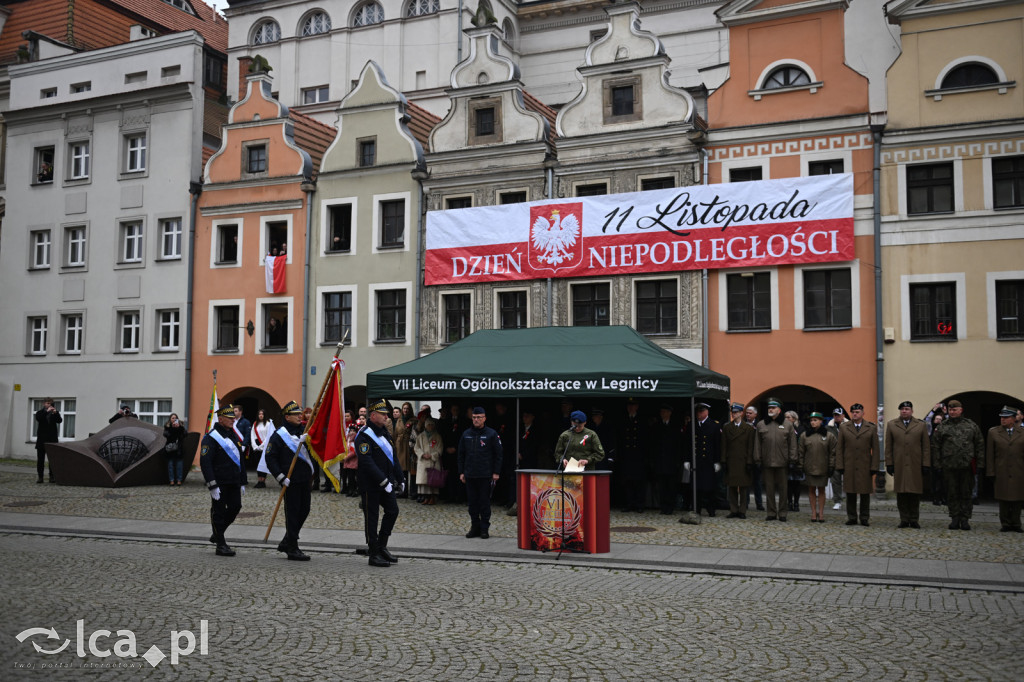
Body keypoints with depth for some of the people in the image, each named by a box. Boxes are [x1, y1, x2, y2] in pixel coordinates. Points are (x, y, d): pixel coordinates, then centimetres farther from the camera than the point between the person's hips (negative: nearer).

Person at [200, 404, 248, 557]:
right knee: (219, 511, 1)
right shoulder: (211, 438, -11)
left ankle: (217, 534, 28)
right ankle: (221, 545, 8)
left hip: (234, 482, 7)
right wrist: (212, 485, -21)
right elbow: (205, 462, -16)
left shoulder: (234, 435, 14)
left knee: (235, 507, 7)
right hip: (219, 482, -7)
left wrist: (242, 482, 18)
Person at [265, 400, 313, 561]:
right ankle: (292, 549, 7)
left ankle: (286, 543, 27)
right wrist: (280, 477, -14)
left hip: (305, 480, 7)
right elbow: (270, 458, -9)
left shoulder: (304, 431, 10)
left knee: (304, 511, 12)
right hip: (291, 481, -7)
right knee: (292, 513, -2)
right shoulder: (279, 435, -8)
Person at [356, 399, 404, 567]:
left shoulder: (385, 433, 14)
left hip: (386, 482, 8)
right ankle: (374, 554, 8)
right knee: (371, 517, 0)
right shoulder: (364, 435, -15)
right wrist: (384, 481, -25)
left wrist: (400, 478, 12)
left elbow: (393, 457, 19)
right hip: (370, 484, -8)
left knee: (393, 510, 7)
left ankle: (382, 547, 22)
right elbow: (367, 463, -23)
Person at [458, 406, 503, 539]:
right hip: (470, 475, 4)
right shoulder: (466, 434, 10)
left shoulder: (492, 434, -1)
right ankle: (475, 527, 16)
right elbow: (461, 454, 15)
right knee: (473, 503, 8)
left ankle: (485, 528, 7)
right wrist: (461, 472, 9)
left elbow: (498, 455, -1)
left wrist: (496, 472, -7)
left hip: (486, 475, -4)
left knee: (485, 503, 0)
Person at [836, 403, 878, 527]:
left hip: (865, 467, -1)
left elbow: (875, 449, 4)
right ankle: (851, 517, 12)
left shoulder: (871, 428, 5)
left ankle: (865, 518, 12)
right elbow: (839, 448, 7)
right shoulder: (843, 428, 8)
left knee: (865, 493, 4)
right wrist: (840, 465, -1)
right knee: (850, 493, 4)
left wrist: (874, 467, -3)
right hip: (849, 467, 1)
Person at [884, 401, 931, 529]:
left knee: (915, 494, 1)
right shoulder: (891, 425, 11)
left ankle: (914, 520, 9)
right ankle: (904, 520, 7)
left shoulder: (921, 425, 9)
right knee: (901, 493, 0)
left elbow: (926, 447, 7)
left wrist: (926, 464, -1)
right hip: (899, 466, 1)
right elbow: (888, 447, 9)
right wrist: (889, 464, 2)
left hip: (915, 466, -1)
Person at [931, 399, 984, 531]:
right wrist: (936, 463, 0)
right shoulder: (942, 427, 7)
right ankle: (954, 518, 13)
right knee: (952, 494, 5)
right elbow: (935, 446, 8)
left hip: (967, 466, 0)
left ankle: (965, 519, 10)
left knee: (967, 494, 4)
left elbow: (980, 445, 8)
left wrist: (980, 464, 1)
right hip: (949, 467, 0)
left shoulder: (972, 426, 7)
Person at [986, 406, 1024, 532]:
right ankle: (1005, 524, 9)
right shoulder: (993, 432, 7)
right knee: (1003, 499, 2)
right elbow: (989, 454, 5)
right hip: (1002, 473, 0)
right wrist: (991, 472, -1)